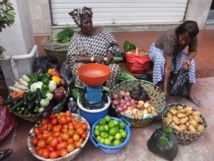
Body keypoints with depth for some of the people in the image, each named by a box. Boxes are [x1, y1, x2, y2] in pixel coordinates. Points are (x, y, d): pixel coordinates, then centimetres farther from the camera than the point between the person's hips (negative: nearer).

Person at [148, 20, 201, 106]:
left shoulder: (193, 38, -25)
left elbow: (193, 51, -6)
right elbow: (168, 67, -42)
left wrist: (187, 59, -31)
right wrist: (165, 89, -42)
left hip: (175, 52, 5)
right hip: (157, 49, -5)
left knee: (190, 62, -20)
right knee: (160, 61, -39)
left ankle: (189, 94, -6)